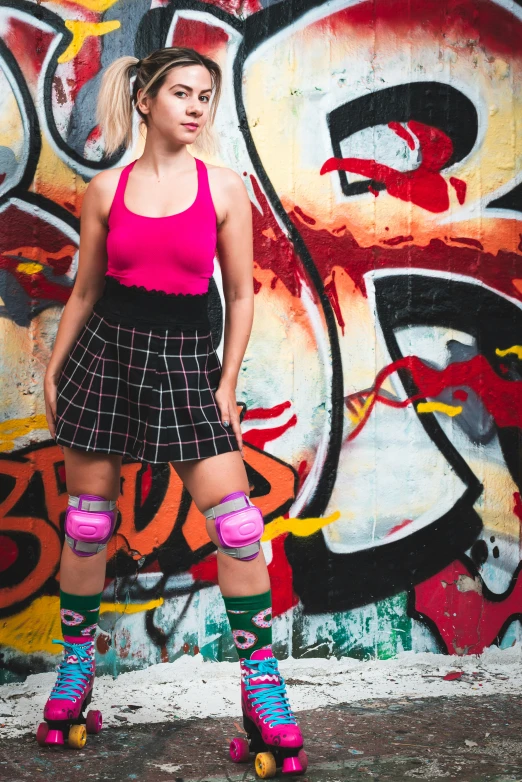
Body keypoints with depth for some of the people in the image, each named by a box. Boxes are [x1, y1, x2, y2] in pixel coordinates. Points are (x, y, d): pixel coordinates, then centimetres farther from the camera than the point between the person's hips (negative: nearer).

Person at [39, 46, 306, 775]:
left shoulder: (224, 186, 1)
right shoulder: (106, 188, 3)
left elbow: (241, 293, 2)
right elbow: (85, 290, 10)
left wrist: (227, 383, -3)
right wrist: (54, 368, 9)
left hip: (185, 361, -1)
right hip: (106, 352, 1)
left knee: (235, 521, -8)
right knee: (87, 519, 8)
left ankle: (262, 684, 4)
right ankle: (76, 668, 27)